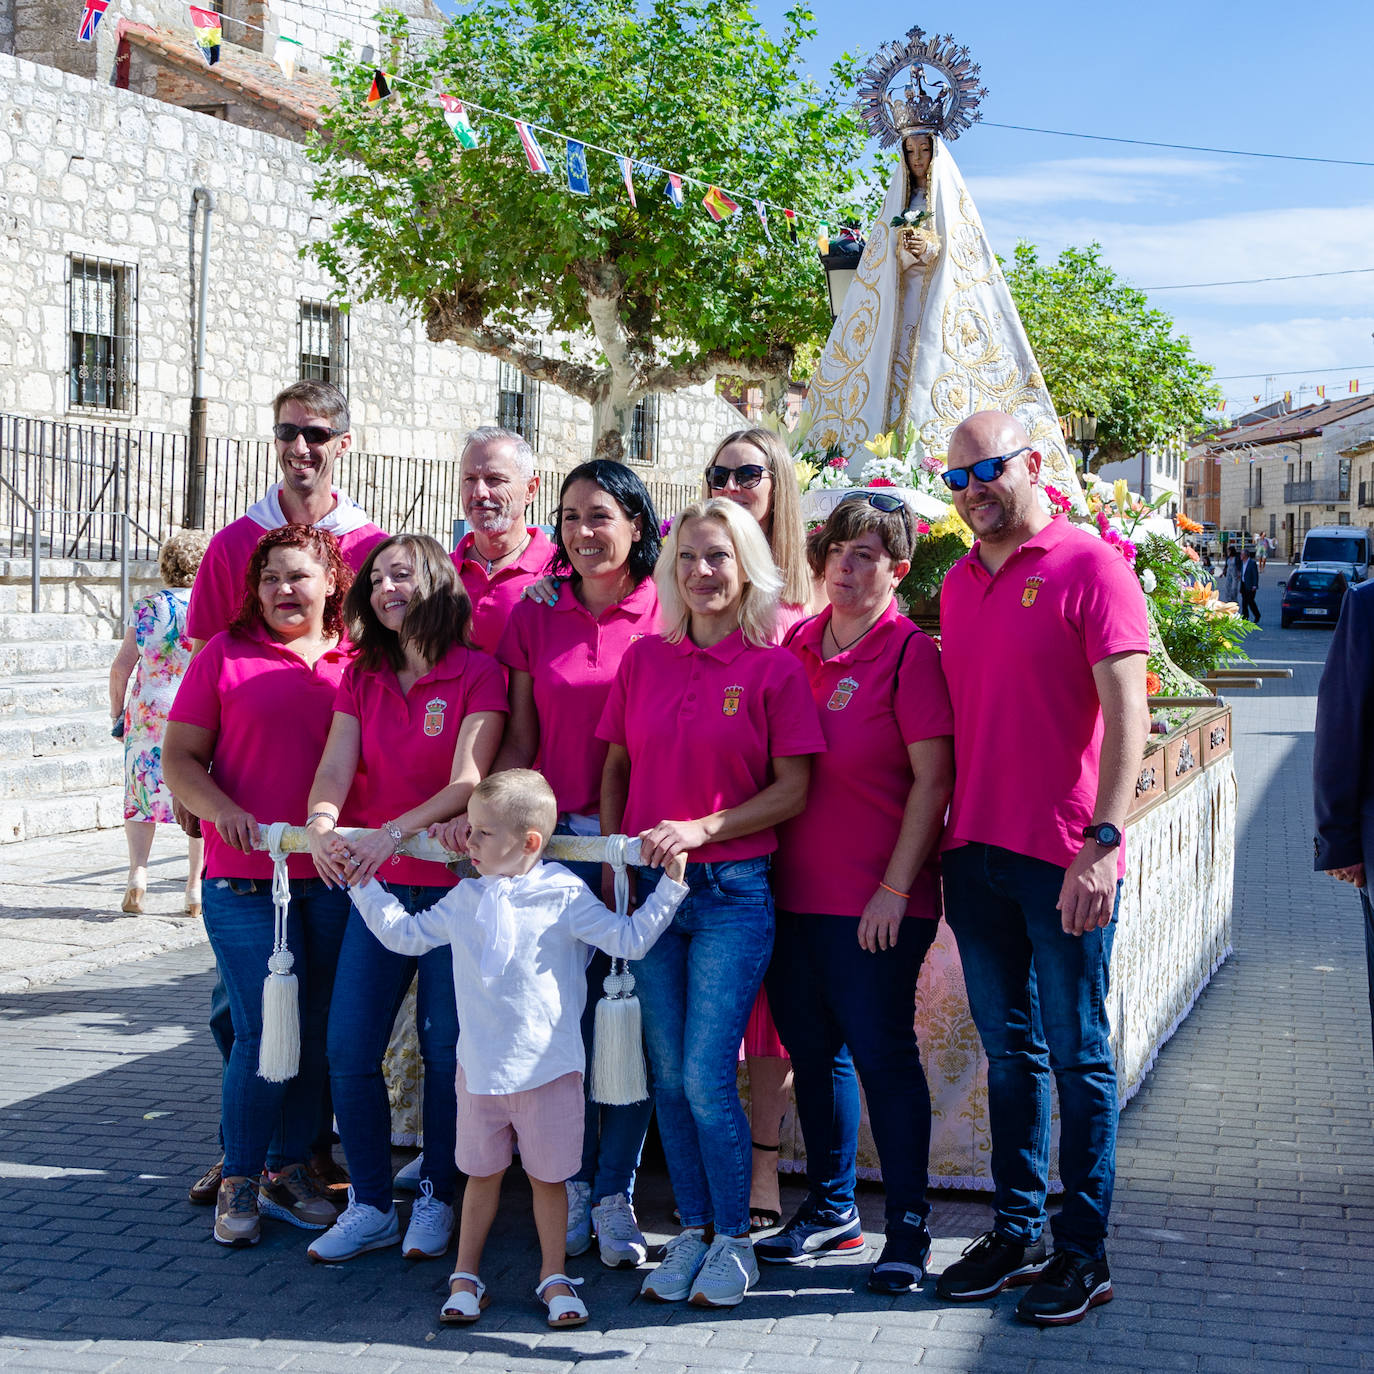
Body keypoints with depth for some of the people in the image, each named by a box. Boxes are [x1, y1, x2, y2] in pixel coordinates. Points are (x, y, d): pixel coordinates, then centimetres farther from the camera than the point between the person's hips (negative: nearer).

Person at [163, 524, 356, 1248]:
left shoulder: (358, 661, 7)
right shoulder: (226, 656, 3)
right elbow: (179, 757, 2)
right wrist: (223, 809, -16)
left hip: (334, 878, 3)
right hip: (247, 877, -2)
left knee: (318, 1031, 8)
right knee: (263, 1032, -5)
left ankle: (289, 1169, 25)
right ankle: (239, 1182, 13)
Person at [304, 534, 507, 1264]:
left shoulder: (477, 672, -6)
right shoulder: (362, 677, 9)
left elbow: (466, 781, -15)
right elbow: (334, 770, -1)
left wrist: (394, 832, -27)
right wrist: (321, 821, -23)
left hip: (455, 882, -4)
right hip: (376, 883, 4)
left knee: (445, 1050, 3)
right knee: (348, 1050, 1)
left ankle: (437, 1198, 21)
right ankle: (370, 1204, 15)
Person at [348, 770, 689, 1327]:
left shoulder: (565, 896, -7)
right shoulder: (464, 900, 5)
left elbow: (629, 940, -6)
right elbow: (404, 933, 15)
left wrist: (669, 886, -13)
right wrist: (363, 884, 14)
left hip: (548, 1067, -3)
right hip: (480, 1067, 3)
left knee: (547, 1176, 8)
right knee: (481, 1173, 13)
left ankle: (554, 1276, 23)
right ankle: (465, 1277, 24)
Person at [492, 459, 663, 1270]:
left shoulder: (668, 618, 0)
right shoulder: (536, 619, 9)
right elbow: (520, 742, 11)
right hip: (555, 839, 2)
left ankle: (615, 1196, 10)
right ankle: (572, 1188, 17)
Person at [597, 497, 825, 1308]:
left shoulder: (775, 670, -3)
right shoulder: (644, 660, 8)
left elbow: (792, 791, -5)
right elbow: (616, 768, 14)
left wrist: (702, 829, -15)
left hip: (732, 891, -4)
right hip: (650, 890, 4)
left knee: (707, 1077, -7)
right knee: (669, 1076, 8)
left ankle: (734, 1240, 11)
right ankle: (692, 1232, 22)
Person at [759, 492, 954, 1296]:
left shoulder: (910, 652, -8)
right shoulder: (797, 644, 9)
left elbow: (932, 781, -11)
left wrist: (895, 887, -15)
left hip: (876, 901, -6)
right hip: (794, 889, 6)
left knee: (882, 1054, -1)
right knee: (813, 1049, 14)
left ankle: (909, 1227, 12)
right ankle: (831, 1207, 29)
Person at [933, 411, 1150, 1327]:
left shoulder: (1090, 564, -7)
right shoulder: (959, 583, 13)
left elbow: (1126, 709, -13)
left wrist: (1104, 840, -21)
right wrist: (946, 841, 12)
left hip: (1066, 857, -6)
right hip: (976, 852, 6)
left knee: (1078, 1057, 3)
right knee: (1009, 1052, 13)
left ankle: (1084, 1253, 14)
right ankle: (1017, 1233, 24)